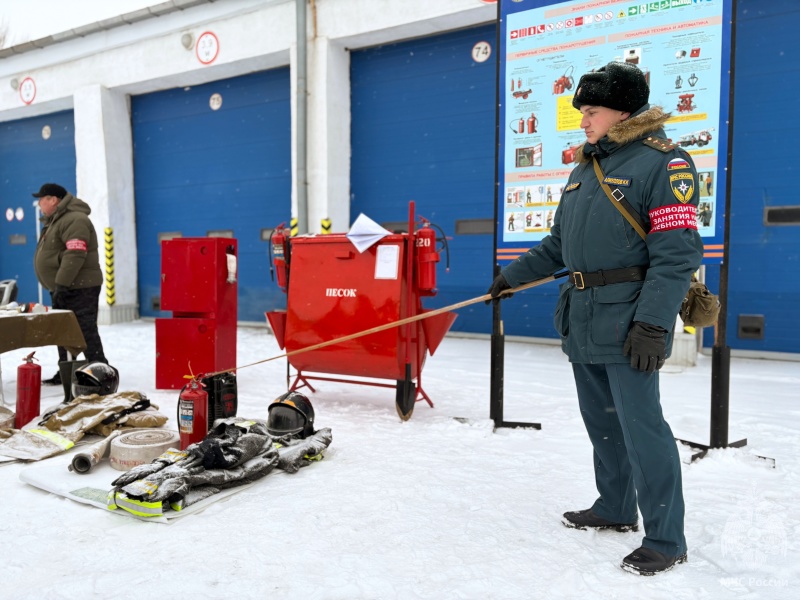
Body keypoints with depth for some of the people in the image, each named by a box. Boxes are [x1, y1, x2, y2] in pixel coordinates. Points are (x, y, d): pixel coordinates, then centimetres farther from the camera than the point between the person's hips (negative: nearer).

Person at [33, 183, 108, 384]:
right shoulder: (55, 221, 19)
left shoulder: (74, 219, -16)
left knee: (85, 330, -11)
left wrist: (61, 283, -27)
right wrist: (57, 285, 19)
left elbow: (75, 254, -25)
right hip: (62, 288, 11)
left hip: (79, 287, -11)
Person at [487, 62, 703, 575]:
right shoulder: (585, 167, 17)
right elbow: (559, 244, 23)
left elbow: (676, 254, -16)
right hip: (582, 319, 8)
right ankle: (615, 509, 33)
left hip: (628, 320, -8)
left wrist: (653, 324, -22)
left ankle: (666, 539, 11)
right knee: (601, 421, 16)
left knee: (641, 426, -5)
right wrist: (514, 276, 22)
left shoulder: (663, 162, -8)